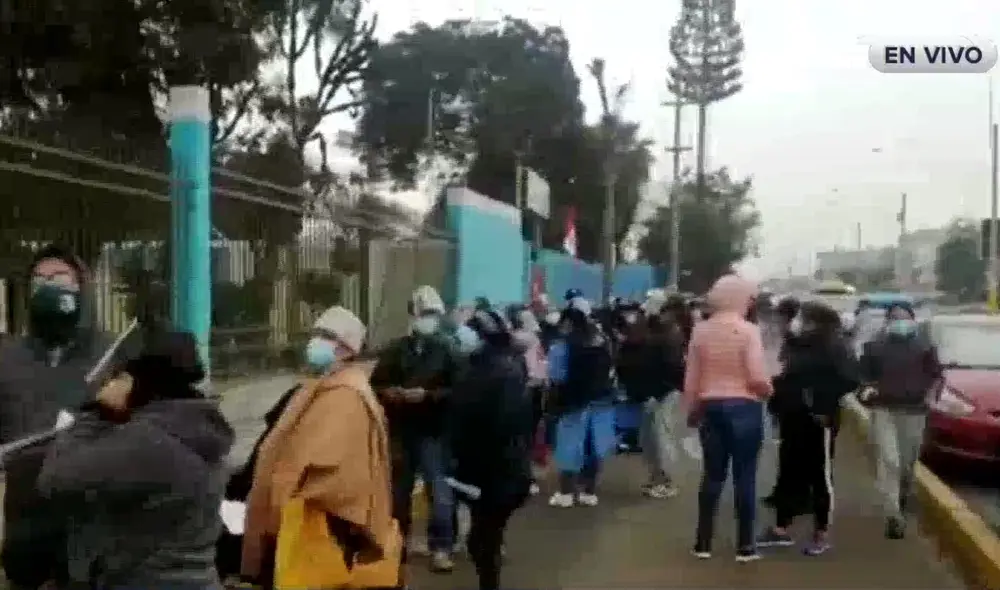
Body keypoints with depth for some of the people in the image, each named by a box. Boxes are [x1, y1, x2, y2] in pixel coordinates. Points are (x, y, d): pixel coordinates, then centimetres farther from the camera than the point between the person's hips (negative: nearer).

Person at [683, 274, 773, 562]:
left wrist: (692, 410, 17)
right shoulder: (748, 330, -10)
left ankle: (703, 543, 14)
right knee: (744, 476, 3)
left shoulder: (700, 330, 2)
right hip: (744, 407, -4)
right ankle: (745, 546, 8)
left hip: (710, 407, 4)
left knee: (712, 475, 11)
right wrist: (769, 391, 6)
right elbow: (758, 378, -16)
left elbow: (691, 378, 4)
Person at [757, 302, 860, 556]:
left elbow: (850, 379, -17)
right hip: (793, 418, 7)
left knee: (820, 475, 1)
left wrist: (824, 403, -20)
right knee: (790, 472, 11)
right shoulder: (799, 345, 14)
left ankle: (822, 534, 12)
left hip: (818, 420, -7)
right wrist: (779, 386, 4)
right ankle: (781, 529, 18)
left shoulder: (836, 346, -8)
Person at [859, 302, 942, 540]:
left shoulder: (924, 345, 5)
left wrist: (931, 395, -9)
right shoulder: (875, 345, 4)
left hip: (914, 410, 1)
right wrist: (867, 388, -10)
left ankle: (903, 497, 42)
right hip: (883, 409, -1)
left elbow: (937, 375, 8)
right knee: (888, 462, -12)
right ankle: (894, 516, -14)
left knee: (907, 462, 12)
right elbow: (864, 374, 11)